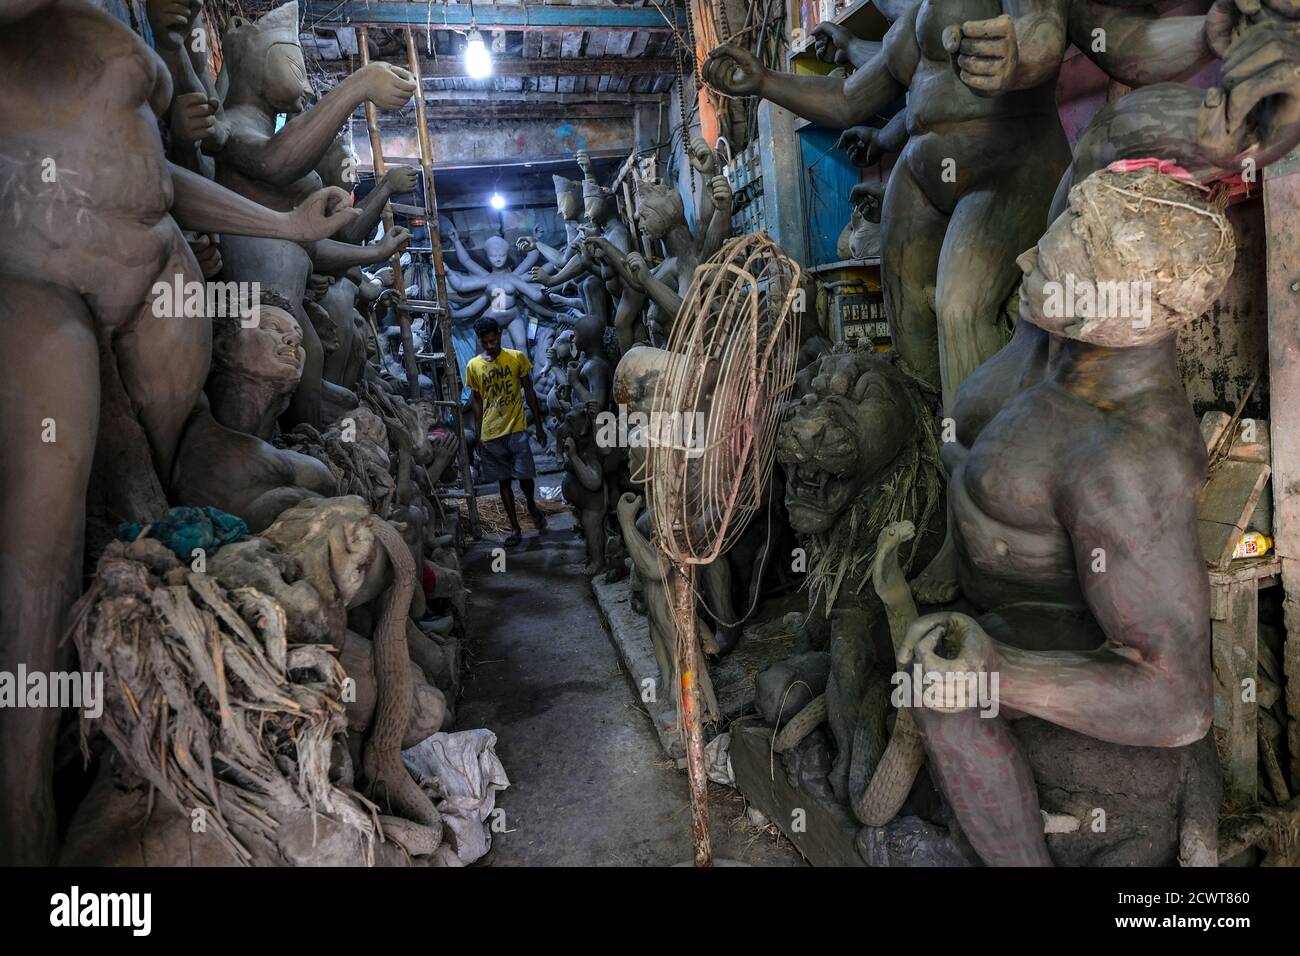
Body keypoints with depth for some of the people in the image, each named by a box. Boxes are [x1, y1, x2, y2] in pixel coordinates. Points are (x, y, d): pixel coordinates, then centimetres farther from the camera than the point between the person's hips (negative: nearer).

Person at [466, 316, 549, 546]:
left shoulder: (517, 358, -3)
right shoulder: (473, 366, 1)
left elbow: (529, 392, 3)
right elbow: (477, 402, 8)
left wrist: (539, 426, 3)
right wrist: (478, 437, 7)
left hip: (516, 430, -2)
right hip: (490, 434, 2)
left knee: (525, 477, -5)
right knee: (504, 481, 7)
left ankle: (531, 504, 28)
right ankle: (515, 528, 17)